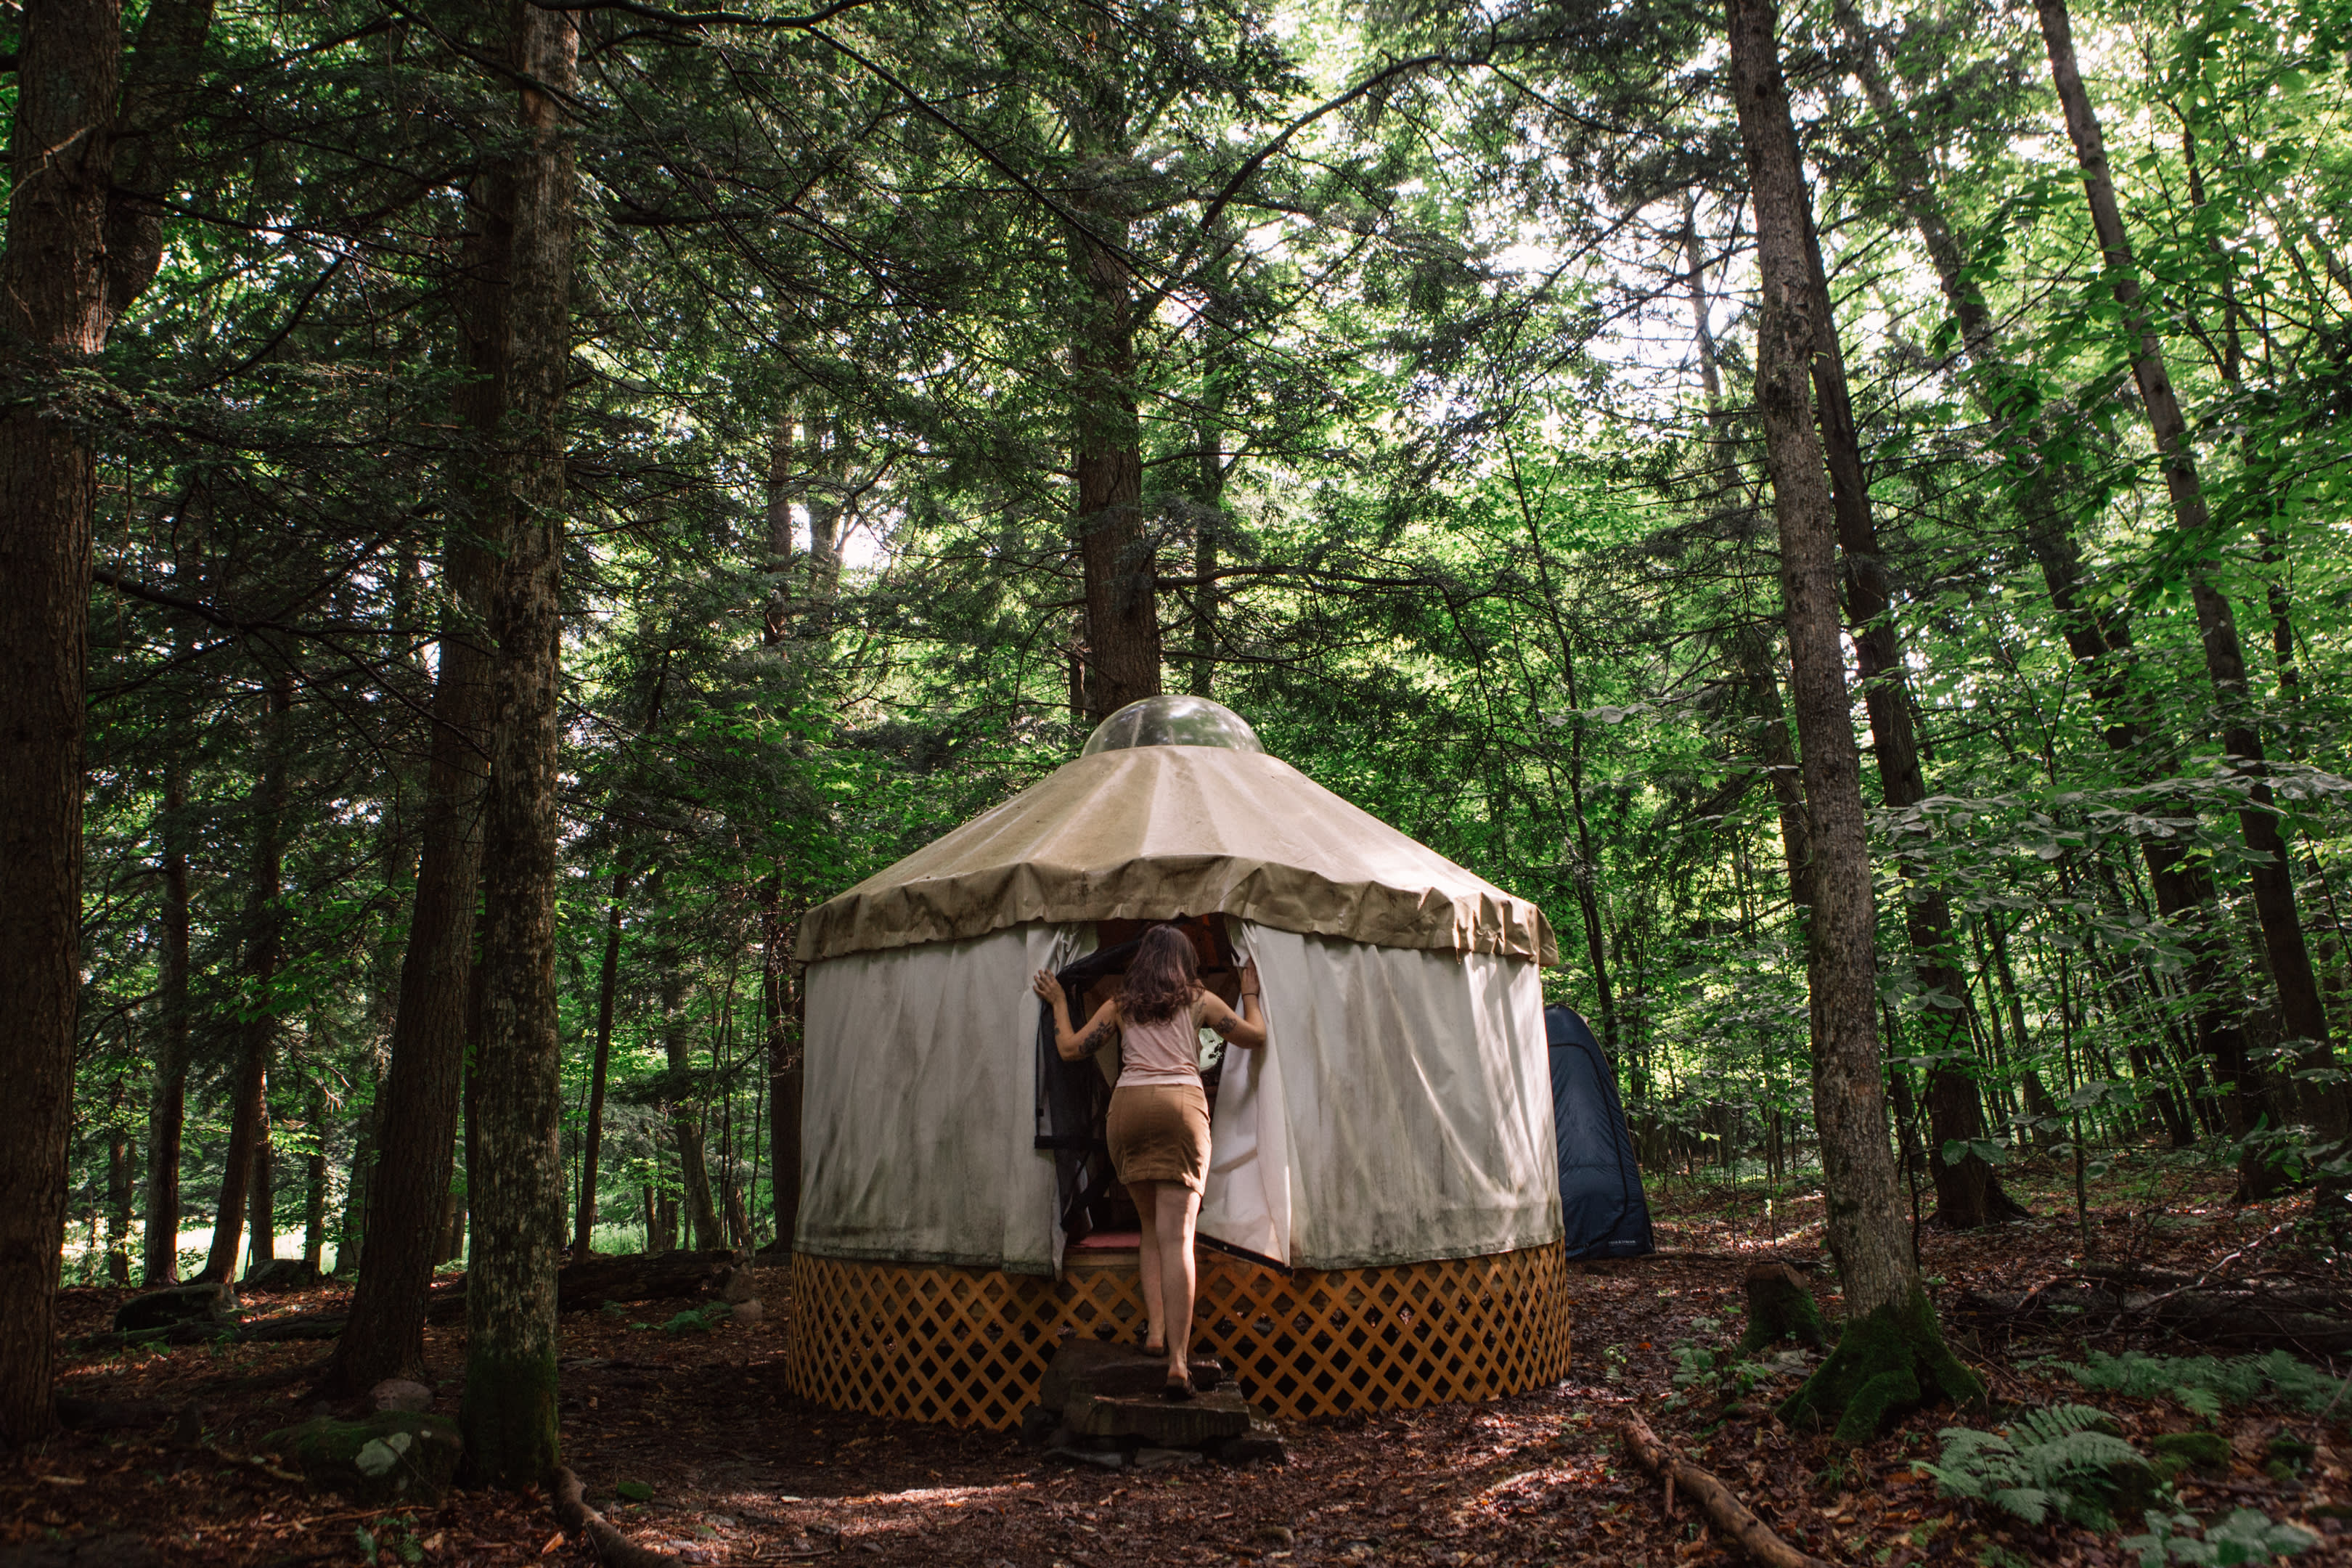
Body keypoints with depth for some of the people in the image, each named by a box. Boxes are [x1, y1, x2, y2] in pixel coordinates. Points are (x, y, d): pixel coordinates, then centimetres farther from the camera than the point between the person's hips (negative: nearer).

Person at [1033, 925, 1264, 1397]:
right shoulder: (1199, 1001, 13)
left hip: (1128, 1106, 2)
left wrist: (1058, 1003, 30)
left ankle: (1154, 1330, 7)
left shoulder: (1120, 1005, 15)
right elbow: (1255, 1036, 19)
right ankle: (1177, 1360, -15)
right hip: (1183, 1104, -2)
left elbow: (1070, 1049, 16)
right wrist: (1250, 994, 35)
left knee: (1151, 1227, 19)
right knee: (1177, 1236, -8)